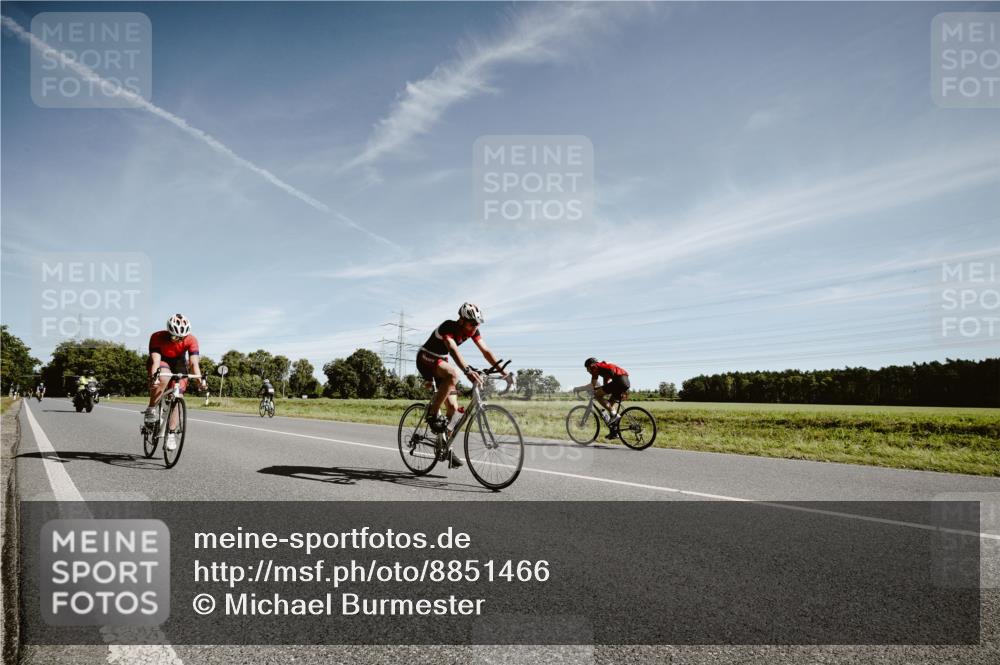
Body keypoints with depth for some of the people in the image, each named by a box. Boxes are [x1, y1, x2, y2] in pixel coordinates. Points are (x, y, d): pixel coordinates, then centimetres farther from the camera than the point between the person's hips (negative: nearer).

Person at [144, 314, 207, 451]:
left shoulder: (191, 340, -26)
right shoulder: (157, 337, -29)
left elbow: (194, 362, -32)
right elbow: (155, 360, -37)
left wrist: (200, 379, -49)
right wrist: (153, 376, -54)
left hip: (178, 364, 2)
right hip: (161, 362, -2)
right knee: (164, 378, -36)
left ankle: (171, 434, -1)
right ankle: (150, 410, -17)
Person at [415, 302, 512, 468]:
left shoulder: (472, 330, -9)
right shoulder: (448, 327, -29)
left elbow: (486, 351, -11)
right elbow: (453, 350, -45)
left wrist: (503, 371, -23)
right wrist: (468, 371, -60)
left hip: (441, 362, 7)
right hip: (425, 360, -7)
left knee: (453, 406, -1)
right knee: (453, 374, -37)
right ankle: (433, 414, -22)